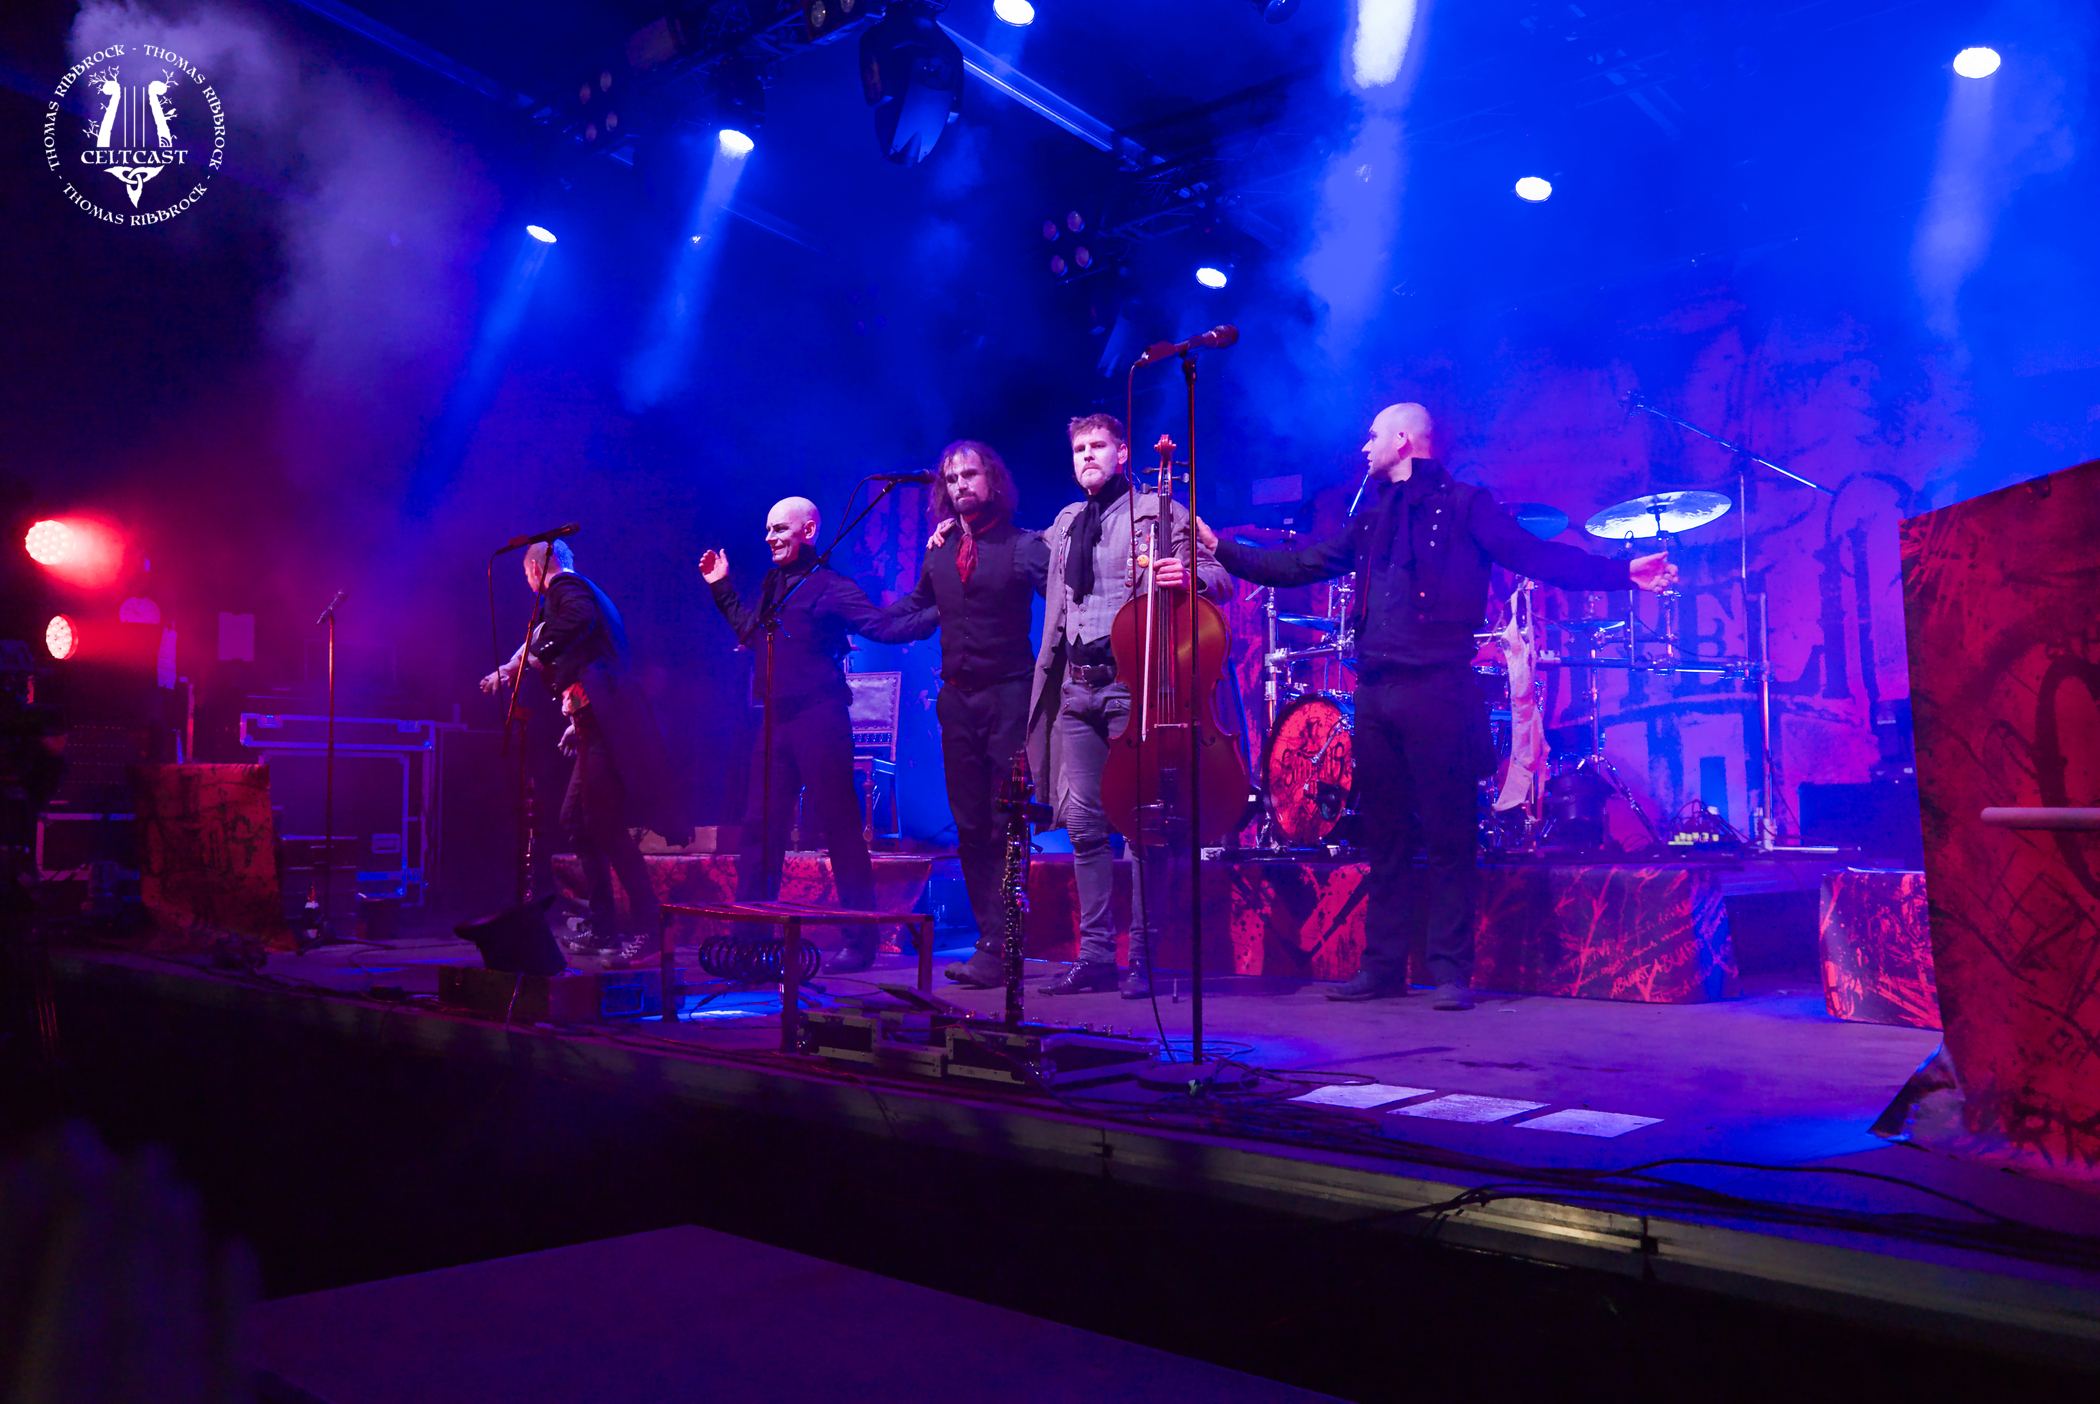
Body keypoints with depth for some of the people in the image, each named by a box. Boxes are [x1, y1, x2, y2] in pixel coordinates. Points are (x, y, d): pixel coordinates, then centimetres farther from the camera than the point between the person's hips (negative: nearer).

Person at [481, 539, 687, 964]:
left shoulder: (564, 587, 0)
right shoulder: (579, 590, 28)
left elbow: (581, 617, -25)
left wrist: (537, 651, -16)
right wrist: (578, 722, 33)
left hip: (607, 718, -10)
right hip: (600, 721, 10)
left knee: (603, 822, -13)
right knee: (575, 818, 14)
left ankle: (647, 925, -14)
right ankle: (603, 929, 17)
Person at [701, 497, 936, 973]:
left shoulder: (830, 587, -6)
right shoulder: (773, 587, 17)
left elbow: (885, 627, -13)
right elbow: (749, 633, 33)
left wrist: (938, 614, -25)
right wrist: (721, 588, 33)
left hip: (819, 720, -7)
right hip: (776, 722, 8)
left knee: (841, 828, -3)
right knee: (760, 828, 9)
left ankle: (861, 940, 3)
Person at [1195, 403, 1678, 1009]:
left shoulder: (1463, 505, 3)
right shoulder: (1372, 520, 21)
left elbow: (1537, 555, -6)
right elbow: (1298, 566, 21)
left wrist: (1622, 572, -18)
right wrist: (1220, 548, 19)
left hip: (1437, 690, -6)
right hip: (1375, 693, 6)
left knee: (1449, 838, -2)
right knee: (1384, 838, 9)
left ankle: (1451, 971, 4)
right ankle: (1382, 966, 16)